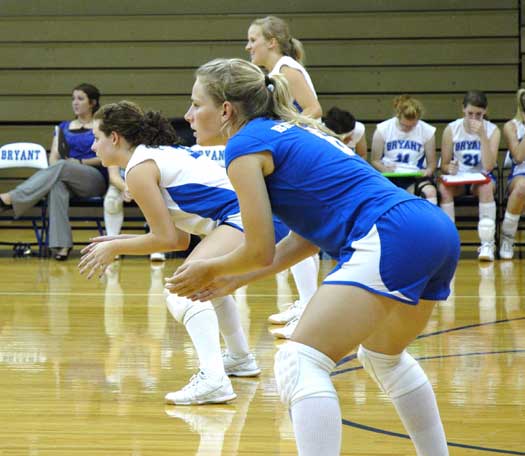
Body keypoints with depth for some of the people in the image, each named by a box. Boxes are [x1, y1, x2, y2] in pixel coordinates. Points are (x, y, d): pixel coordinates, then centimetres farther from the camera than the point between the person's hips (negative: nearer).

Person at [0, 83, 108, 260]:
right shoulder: (64, 127, 23)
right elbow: (54, 156, 12)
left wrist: (80, 162, -12)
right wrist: (55, 170, -11)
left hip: (96, 180, -3)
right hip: (68, 179, 3)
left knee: (61, 167, -35)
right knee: (57, 185, -38)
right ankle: (62, 244, -46)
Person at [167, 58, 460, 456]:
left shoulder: (245, 144, 0)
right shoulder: (292, 132, 25)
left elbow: (261, 251, -1)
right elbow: (309, 235, 26)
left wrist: (209, 270, 17)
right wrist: (236, 277, 25)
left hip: (392, 238, -10)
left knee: (300, 364, -11)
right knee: (384, 356, 31)